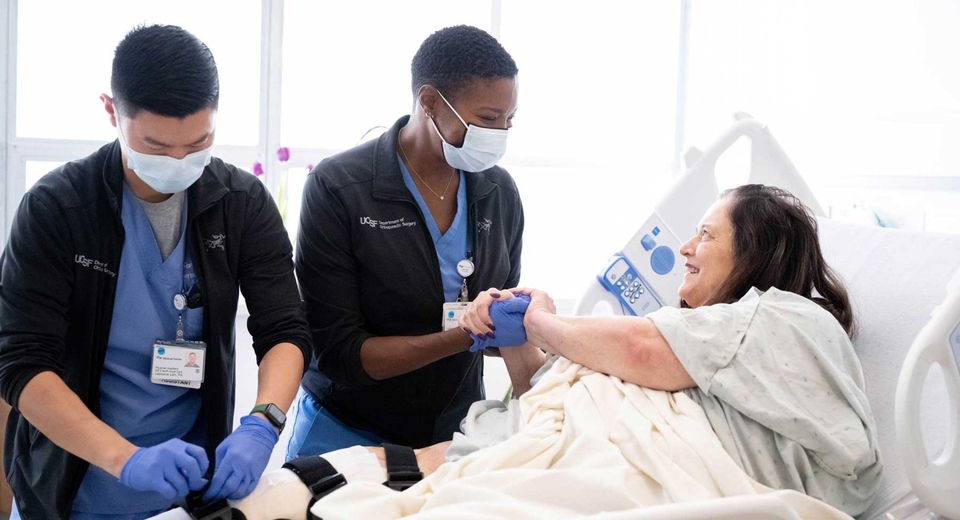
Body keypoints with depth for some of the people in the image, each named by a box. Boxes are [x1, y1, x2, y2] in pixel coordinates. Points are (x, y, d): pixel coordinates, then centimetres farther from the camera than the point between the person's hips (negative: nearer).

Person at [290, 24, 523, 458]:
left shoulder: (500, 192, -5)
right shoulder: (337, 188, -18)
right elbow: (338, 352, -20)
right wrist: (469, 335, -30)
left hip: (456, 433, 4)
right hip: (348, 433, -3)